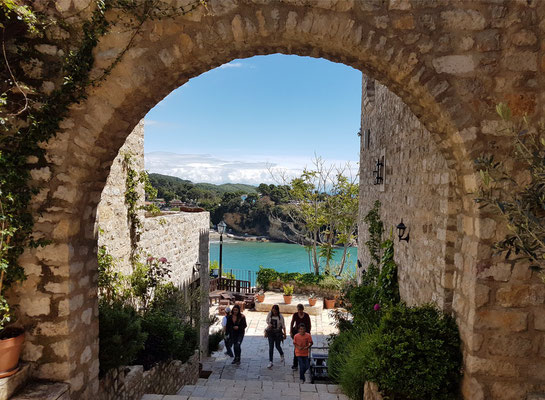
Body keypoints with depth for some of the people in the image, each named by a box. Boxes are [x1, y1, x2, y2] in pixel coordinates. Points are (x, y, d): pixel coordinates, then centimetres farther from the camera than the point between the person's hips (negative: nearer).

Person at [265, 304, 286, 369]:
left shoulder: (280, 316, -14)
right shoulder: (270, 314, -8)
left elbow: (283, 326, -6)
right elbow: (267, 320, 7)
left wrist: (284, 334, -6)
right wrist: (269, 324, -14)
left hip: (278, 333, -1)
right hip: (270, 332, 1)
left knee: (277, 346, 9)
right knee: (271, 347, -2)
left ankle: (282, 354, 43)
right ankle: (270, 362, 3)